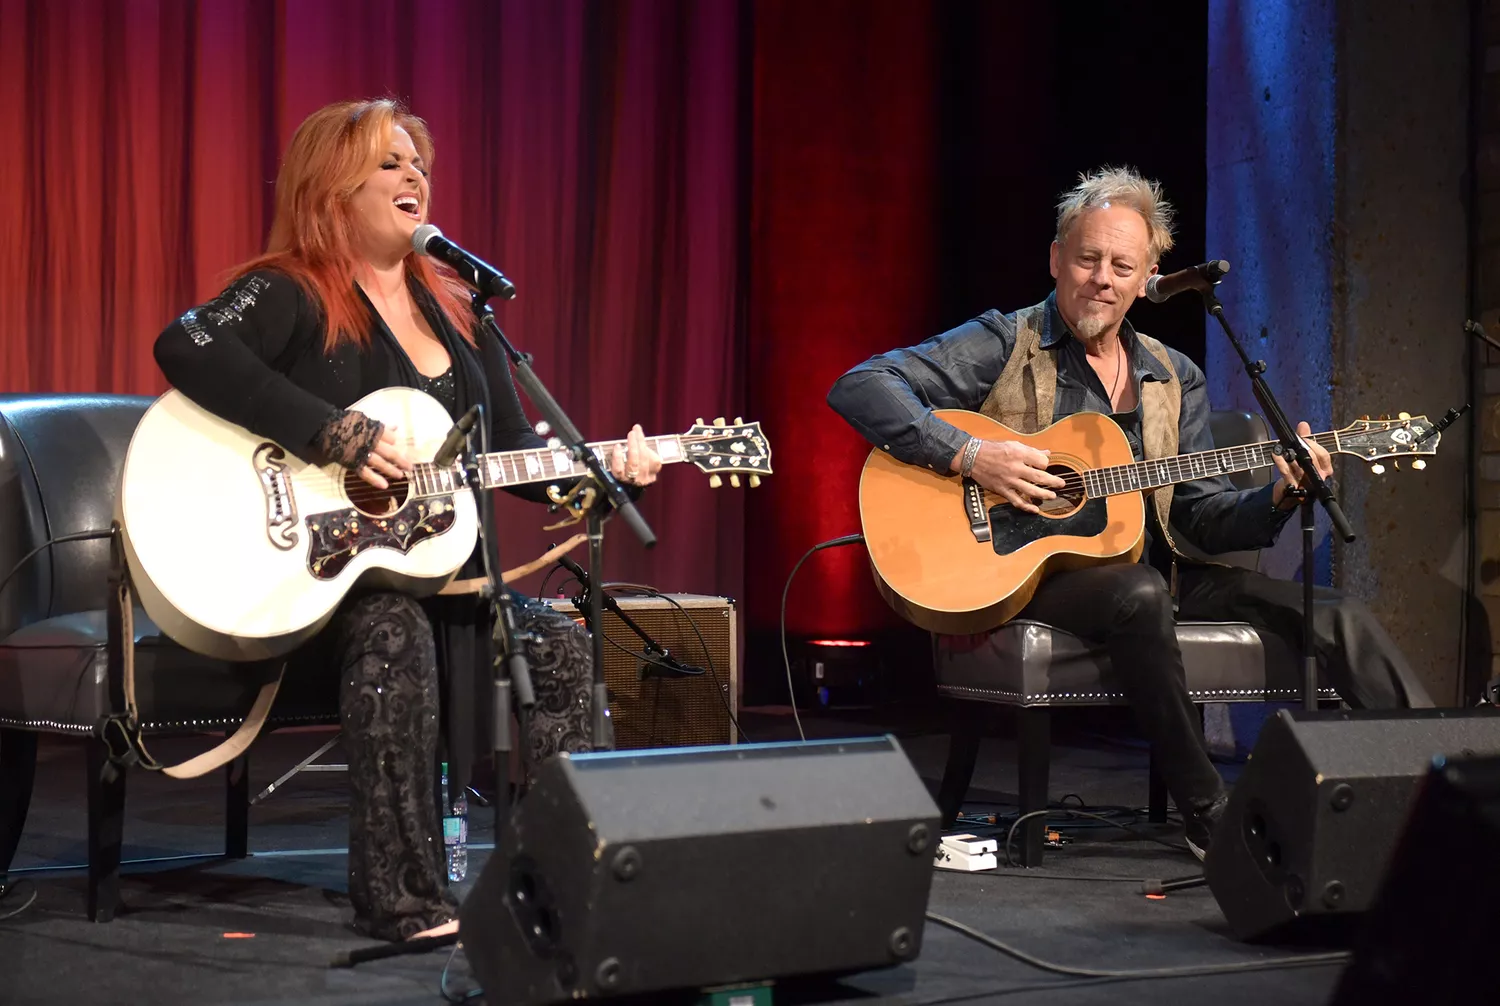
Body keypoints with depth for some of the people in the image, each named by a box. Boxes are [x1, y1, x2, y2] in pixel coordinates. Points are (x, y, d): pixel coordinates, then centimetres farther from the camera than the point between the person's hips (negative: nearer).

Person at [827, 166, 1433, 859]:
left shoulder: (1176, 379, 16)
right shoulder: (1005, 345, 0)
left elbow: (1202, 517, 12)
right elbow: (858, 387, -11)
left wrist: (1277, 496, -8)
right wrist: (970, 455, -21)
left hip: (1150, 576, 5)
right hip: (1022, 574, -5)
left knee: (1335, 616, -12)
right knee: (1139, 593, -38)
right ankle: (1209, 816, -30)